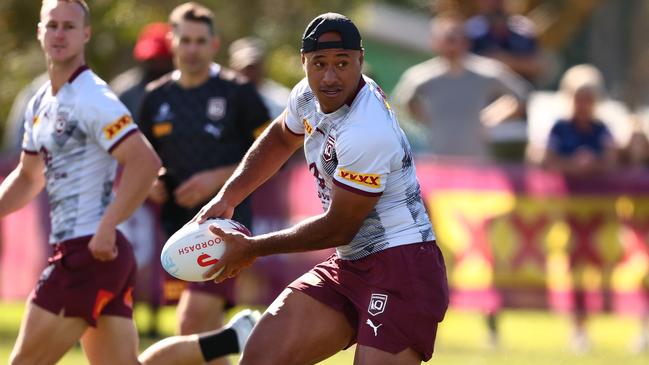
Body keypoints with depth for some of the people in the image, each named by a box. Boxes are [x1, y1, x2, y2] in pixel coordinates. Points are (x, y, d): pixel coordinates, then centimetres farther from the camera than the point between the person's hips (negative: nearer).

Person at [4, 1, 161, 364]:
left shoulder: (92, 99, -13)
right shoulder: (41, 105, 16)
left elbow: (146, 162, -23)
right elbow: (29, 177, 30)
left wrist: (107, 227, -25)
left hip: (91, 252, -9)